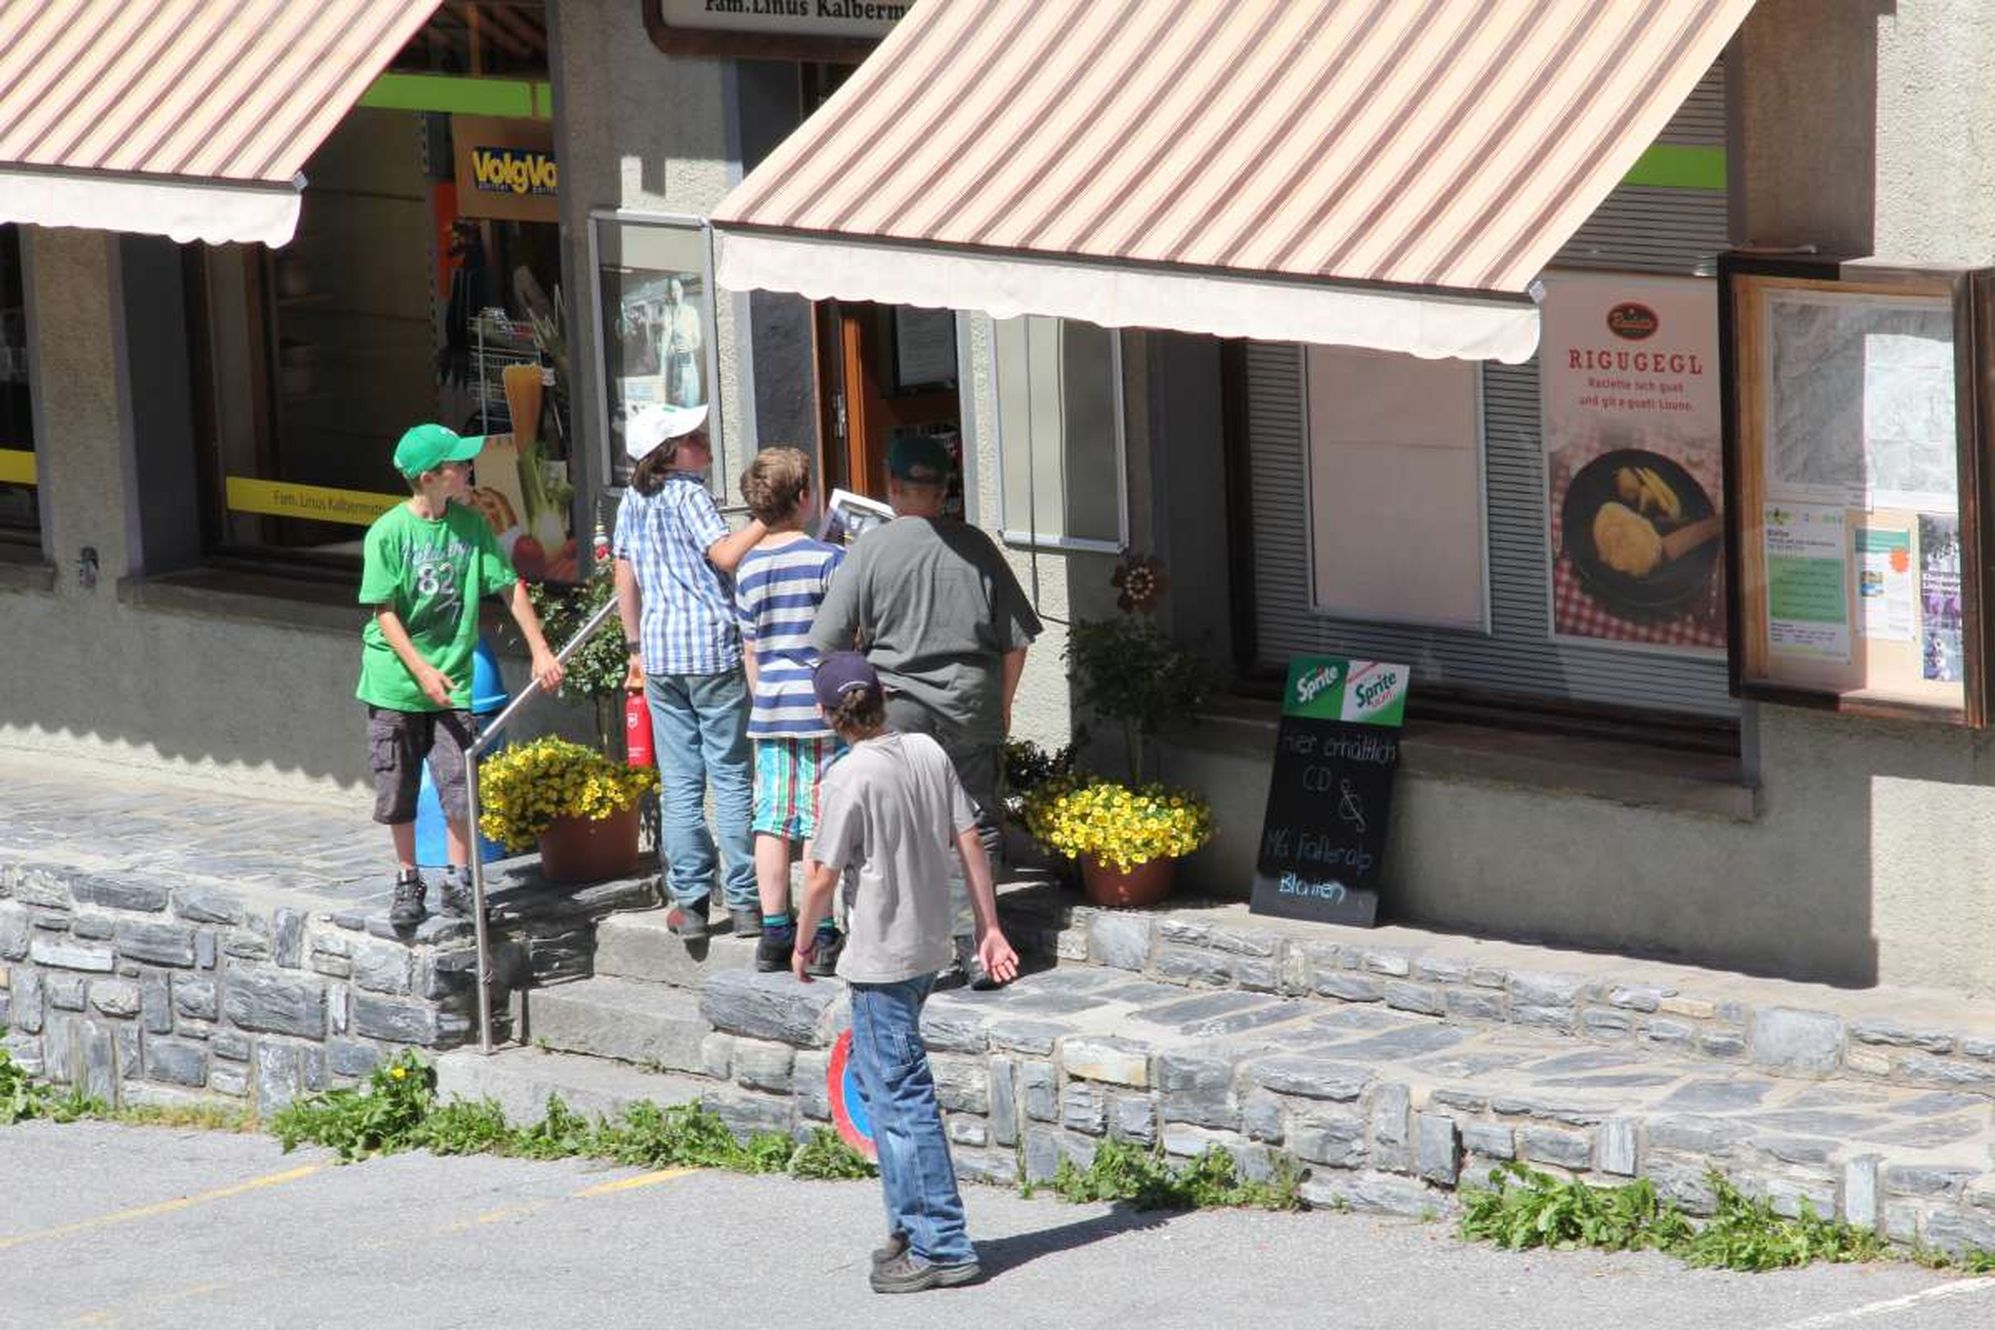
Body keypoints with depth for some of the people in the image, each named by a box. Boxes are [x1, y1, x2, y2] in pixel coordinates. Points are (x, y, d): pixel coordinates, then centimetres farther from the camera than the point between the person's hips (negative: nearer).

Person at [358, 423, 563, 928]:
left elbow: (510, 587, 4)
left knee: (458, 786, -6)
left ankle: (457, 882, 5)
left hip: (453, 681, 2)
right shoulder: (388, 532, -11)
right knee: (398, 793, 7)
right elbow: (385, 612, -11)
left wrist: (539, 649, -4)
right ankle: (408, 882, 23)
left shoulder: (471, 525, 0)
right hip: (396, 683, -2)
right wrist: (422, 670, -20)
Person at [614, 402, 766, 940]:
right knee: (730, 776, 0)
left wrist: (636, 646, 21)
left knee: (679, 783, 7)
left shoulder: (633, 500, 11)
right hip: (712, 645, -6)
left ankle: (689, 903, 6)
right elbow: (724, 554, -21)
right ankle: (744, 901, 0)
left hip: (660, 650, 6)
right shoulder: (688, 494, -8)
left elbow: (625, 576, 15)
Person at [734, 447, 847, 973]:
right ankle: (820, 935, 0)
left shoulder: (748, 568, 8)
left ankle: (774, 932, 9)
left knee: (772, 820, 7)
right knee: (820, 821, -1)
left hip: (768, 710, 5)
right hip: (822, 708, -5)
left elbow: (750, 649, 14)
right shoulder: (828, 559, -10)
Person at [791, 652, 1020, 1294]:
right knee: (880, 1077, 20)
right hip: (929, 947, 8)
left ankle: (942, 1246, -2)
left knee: (901, 1096, -3)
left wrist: (802, 944, 3)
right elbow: (969, 844, 6)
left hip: (879, 958, -8)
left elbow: (823, 877, -13)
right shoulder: (929, 753, 2)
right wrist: (989, 928, 13)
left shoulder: (848, 777, -17)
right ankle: (910, 1222, 25)